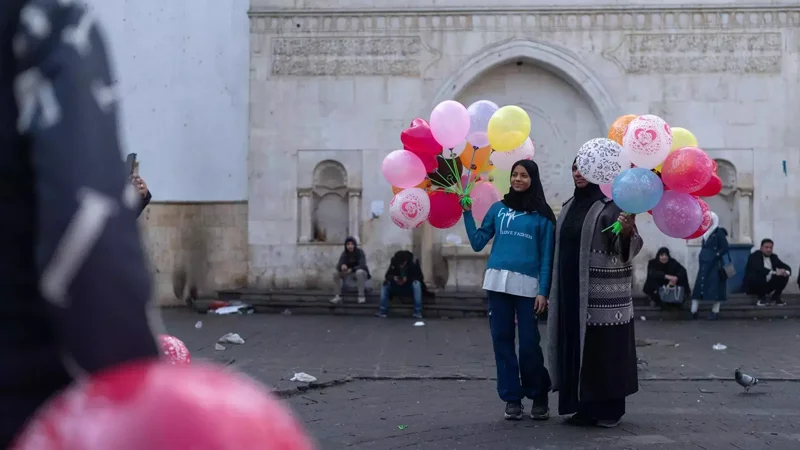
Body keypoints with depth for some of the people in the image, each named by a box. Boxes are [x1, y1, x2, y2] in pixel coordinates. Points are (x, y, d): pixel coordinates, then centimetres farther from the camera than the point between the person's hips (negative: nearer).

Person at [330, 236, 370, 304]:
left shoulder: (360, 252, -18)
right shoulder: (344, 253, -7)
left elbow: (362, 265, -28)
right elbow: (338, 265, -16)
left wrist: (352, 269, -40)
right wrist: (342, 266, -40)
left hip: (361, 272, -4)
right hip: (350, 274, 5)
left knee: (359, 272, -38)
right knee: (336, 273, -15)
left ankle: (362, 296, -32)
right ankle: (337, 296, -15)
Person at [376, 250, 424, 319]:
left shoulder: (413, 263, -19)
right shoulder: (394, 263, -13)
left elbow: (419, 277, -18)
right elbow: (387, 276, -8)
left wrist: (408, 279, -34)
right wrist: (393, 278, -30)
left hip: (410, 289, -3)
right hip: (397, 287, 3)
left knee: (416, 283, -33)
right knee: (385, 284, -20)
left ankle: (418, 312, -35)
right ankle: (383, 311, -24)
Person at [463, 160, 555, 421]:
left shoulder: (542, 215, 5)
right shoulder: (498, 209, 13)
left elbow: (546, 257, 3)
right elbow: (478, 242, 9)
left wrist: (543, 292, -5)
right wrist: (467, 213, 3)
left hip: (528, 285, -3)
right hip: (498, 283, 3)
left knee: (529, 344, -3)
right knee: (502, 340, 3)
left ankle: (539, 398, 16)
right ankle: (512, 399, 13)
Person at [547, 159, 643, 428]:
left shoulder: (610, 206, -7)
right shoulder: (569, 207, 13)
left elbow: (624, 248, -16)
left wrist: (628, 231, -37)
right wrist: (554, 290, 18)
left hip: (602, 291, -7)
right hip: (572, 291, 7)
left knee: (604, 348, -3)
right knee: (577, 346, 8)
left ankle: (610, 408, 6)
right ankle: (586, 406, 16)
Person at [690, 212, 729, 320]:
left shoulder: (719, 232, -7)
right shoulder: (706, 233, 15)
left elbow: (725, 248, -13)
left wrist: (715, 256, -16)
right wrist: (702, 257, 7)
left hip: (715, 264, -7)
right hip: (705, 264, 7)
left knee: (715, 287, -4)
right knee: (699, 286, 3)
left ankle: (715, 311, 2)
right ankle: (693, 311, 3)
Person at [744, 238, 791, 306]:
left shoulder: (773, 257, 8)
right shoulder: (754, 256, -12)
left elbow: (786, 267, 4)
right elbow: (759, 269, -31)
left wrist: (786, 272, -22)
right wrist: (775, 273, -41)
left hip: (768, 284, 6)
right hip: (753, 285, -6)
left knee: (784, 276, -12)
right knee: (760, 276, -36)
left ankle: (775, 297, -1)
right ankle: (762, 298, -15)